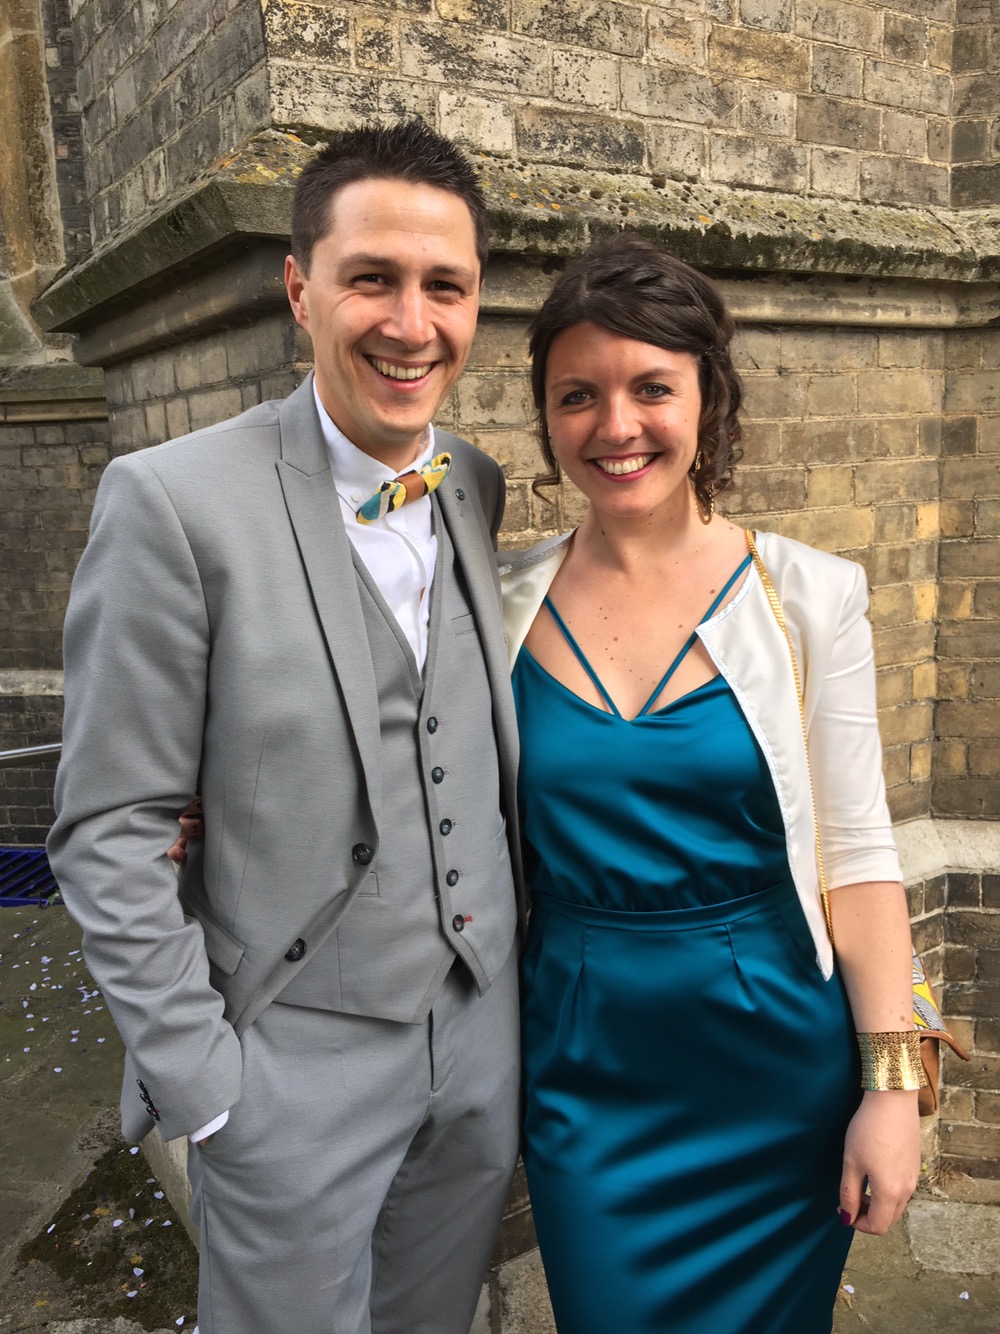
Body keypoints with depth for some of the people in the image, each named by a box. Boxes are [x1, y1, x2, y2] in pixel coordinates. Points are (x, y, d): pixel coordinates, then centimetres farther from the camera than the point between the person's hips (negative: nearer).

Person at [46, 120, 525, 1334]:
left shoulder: (482, 491, 1)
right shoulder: (177, 500, -16)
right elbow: (108, 829, -13)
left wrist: (521, 985, 7)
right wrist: (201, 1082, -12)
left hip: (485, 1048, 5)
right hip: (294, 1067, -5)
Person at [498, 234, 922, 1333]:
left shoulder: (807, 594, -8)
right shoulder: (507, 606, -5)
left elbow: (855, 852, -6)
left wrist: (892, 1085, -7)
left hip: (777, 1068, 0)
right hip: (582, 1065, 1)